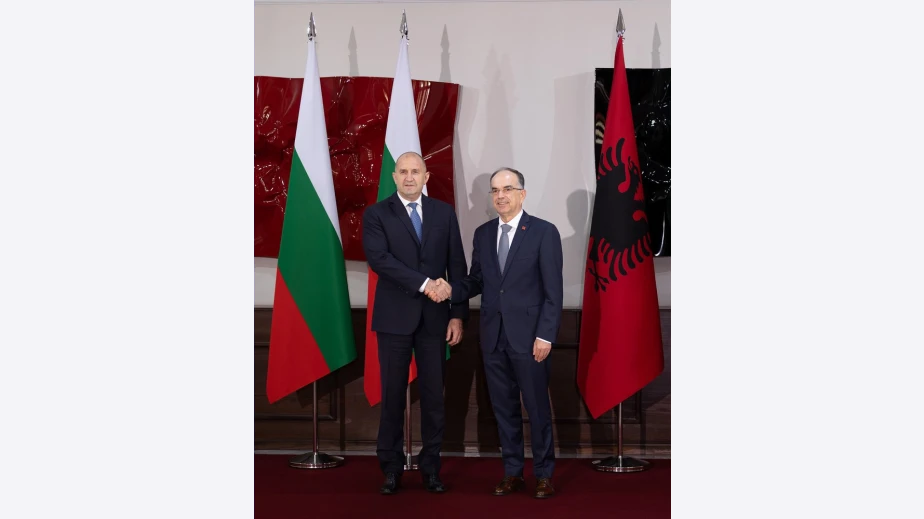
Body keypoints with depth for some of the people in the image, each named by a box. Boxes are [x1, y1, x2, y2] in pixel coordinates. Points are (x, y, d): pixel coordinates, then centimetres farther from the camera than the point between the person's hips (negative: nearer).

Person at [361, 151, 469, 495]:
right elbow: (379, 259, -15)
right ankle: (391, 467, 19)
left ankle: (430, 466, 19)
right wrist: (423, 283, -20)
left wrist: (458, 314, -1)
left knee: (433, 395, 6)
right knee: (393, 395, 6)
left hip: (434, 316, 2)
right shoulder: (376, 214, 0)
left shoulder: (444, 212, 7)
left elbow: (457, 266, 5)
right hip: (394, 317, -2)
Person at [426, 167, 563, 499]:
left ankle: (544, 474, 20)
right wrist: (451, 290, -9)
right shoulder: (483, 233, 9)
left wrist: (545, 335, -14)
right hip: (493, 335, 5)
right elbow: (477, 280, 11)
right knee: (503, 408, 12)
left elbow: (553, 291, -9)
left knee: (537, 408, 6)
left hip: (528, 335, -5)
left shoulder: (544, 232, -6)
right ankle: (512, 472, 24)